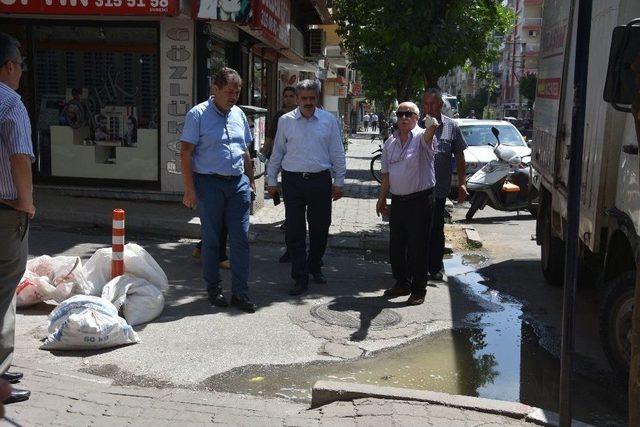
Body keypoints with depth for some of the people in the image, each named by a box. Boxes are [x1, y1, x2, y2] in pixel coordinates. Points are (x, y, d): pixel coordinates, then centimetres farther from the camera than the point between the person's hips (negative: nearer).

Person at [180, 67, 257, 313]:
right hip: (209, 183, -5)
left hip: (238, 183, 5)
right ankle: (213, 288, 21)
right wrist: (189, 189, -13)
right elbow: (185, 153, -8)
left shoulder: (238, 114, 12)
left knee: (241, 239, 2)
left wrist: (250, 181, 16)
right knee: (211, 239, 6)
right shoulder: (198, 114, -6)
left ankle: (240, 293, 10)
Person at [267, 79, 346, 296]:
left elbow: (337, 154, 6)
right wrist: (272, 181, 8)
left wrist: (338, 182, 4)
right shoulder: (285, 121, 4)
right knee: (295, 231, 0)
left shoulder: (329, 120, 4)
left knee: (320, 228, 11)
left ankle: (315, 267, 33)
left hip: (320, 180, 1)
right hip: (293, 181, -1)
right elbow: (277, 153, 9)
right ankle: (300, 278, 7)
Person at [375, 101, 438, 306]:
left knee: (417, 247, 1)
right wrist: (382, 198, 15)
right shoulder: (390, 142, 10)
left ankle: (418, 289, 14)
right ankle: (402, 283, 31)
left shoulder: (421, 137, -8)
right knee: (396, 245, 14)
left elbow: (428, 135, -35)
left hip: (419, 200, -6)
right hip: (397, 200, 6)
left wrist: (432, 126, -56)